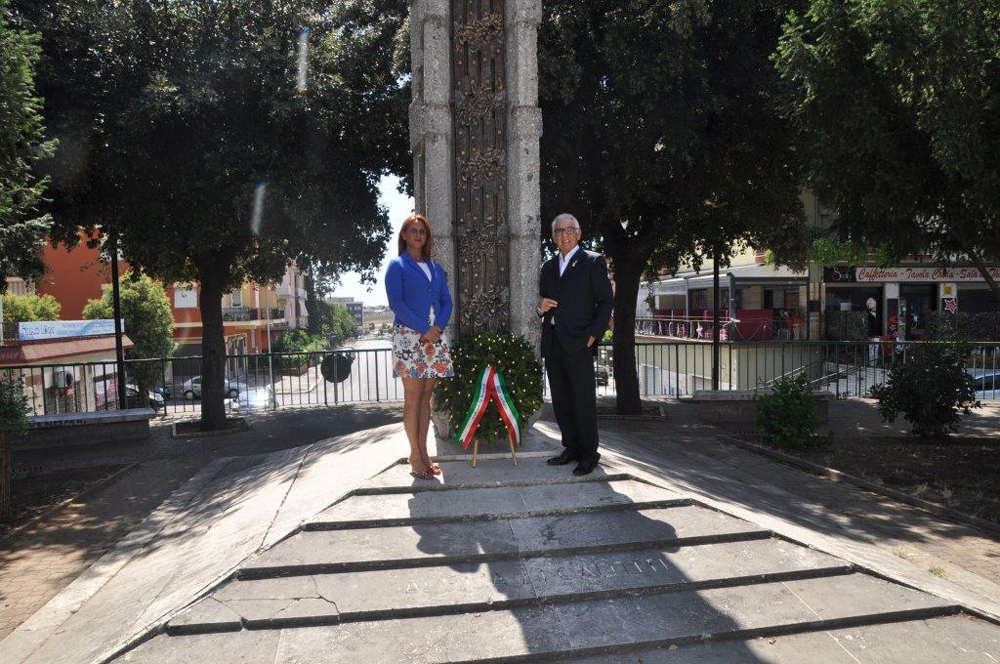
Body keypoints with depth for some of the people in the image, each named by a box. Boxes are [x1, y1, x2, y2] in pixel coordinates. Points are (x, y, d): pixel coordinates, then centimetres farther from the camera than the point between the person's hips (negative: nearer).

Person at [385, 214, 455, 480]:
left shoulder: (436, 268, 18)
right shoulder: (397, 266, 2)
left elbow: (446, 300, 13)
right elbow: (395, 302, -8)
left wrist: (439, 326, -6)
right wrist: (423, 329, -14)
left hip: (435, 337, 5)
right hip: (409, 336, -5)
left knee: (426, 397, 7)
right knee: (413, 397, -3)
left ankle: (423, 452, 13)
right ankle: (415, 455, 4)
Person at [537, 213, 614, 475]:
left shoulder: (592, 262, 0)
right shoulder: (548, 267, 18)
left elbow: (606, 301, -2)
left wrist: (594, 334, -11)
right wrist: (541, 307, 0)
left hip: (578, 343, -6)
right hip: (552, 343, 6)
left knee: (583, 401, -3)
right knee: (561, 401, 10)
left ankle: (589, 454, 8)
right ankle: (571, 448, 22)